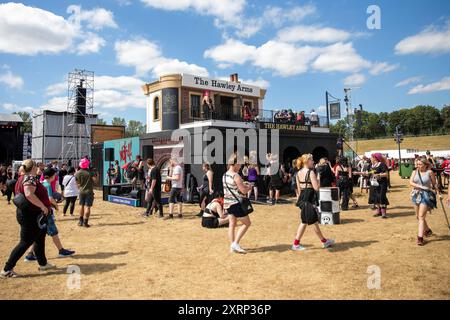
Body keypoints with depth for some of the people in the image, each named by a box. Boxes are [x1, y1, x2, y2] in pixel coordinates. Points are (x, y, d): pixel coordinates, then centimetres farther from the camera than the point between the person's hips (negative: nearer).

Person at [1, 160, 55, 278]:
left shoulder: (23, 178, 11)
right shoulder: (30, 178, -19)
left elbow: (23, 194, 16)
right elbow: (29, 194, -36)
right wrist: (43, 206, -29)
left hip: (28, 214, 10)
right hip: (30, 216, -10)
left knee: (39, 239, 19)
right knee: (25, 242, -2)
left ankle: (43, 264, 30)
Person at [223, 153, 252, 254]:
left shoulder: (225, 175, 9)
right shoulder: (236, 176, -19)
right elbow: (244, 190, -20)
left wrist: (244, 186, 13)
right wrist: (249, 187, 0)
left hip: (228, 203, 9)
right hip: (236, 204, -8)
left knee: (232, 224, 13)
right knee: (247, 223, 4)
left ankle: (232, 246, 17)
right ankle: (235, 244, 0)